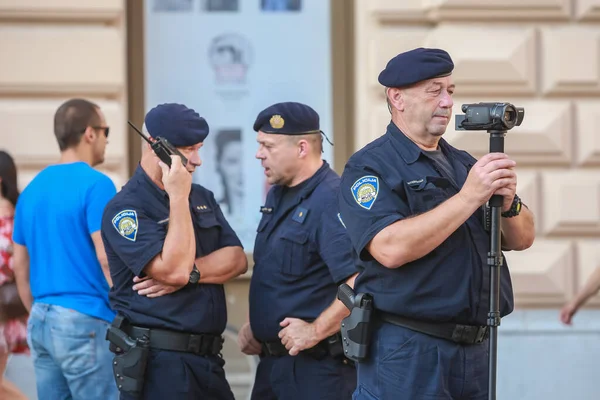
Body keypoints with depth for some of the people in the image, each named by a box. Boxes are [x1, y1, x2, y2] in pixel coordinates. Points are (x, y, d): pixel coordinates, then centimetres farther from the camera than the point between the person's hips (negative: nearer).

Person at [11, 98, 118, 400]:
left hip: (41, 320, 8)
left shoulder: (33, 188, 13)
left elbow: (20, 265, 16)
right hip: (84, 320, -8)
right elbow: (107, 256, -16)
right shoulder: (96, 184, -10)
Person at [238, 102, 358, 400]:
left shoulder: (332, 201, -18)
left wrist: (316, 330, -22)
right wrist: (253, 325, 12)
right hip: (272, 361, 9)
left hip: (318, 367, -9)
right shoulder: (277, 196, 12)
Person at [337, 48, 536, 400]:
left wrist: (508, 203, -11)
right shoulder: (370, 167, -6)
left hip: (476, 348, 6)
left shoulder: (462, 164, 14)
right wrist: (469, 197, -22)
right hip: (406, 353, -6)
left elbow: (522, 239, 11)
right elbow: (391, 249, -22)